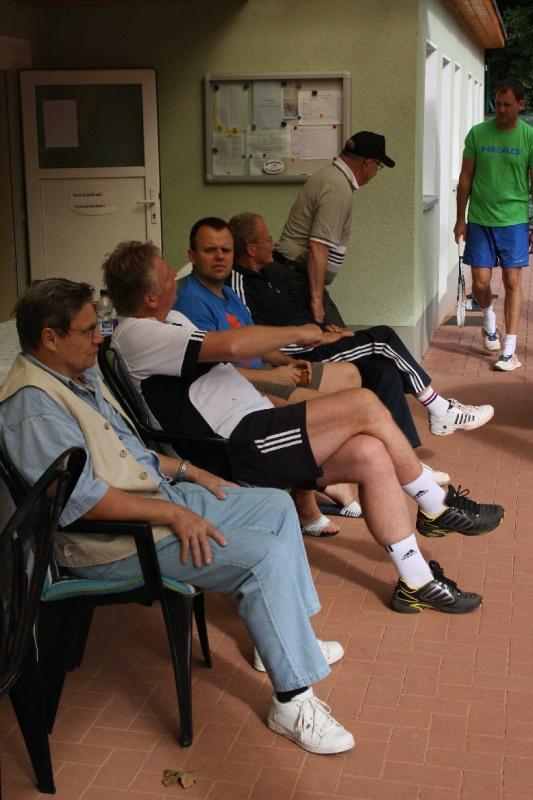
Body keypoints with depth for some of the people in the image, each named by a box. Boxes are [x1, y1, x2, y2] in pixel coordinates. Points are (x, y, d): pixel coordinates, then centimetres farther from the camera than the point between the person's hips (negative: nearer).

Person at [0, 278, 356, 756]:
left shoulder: (81, 376, 11)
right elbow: (79, 498, -28)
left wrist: (186, 471, 13)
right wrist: (171, 513, -25)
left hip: (157, 498, 11)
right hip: (112, 540, -11)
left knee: (277, 505, 11)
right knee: (268, 555, -21)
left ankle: (282, 639, 20)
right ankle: (292, 701, -10)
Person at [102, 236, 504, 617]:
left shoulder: (168, 319, 20)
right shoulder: (136, 335, -13)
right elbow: (232, 345, -24)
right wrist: (298, 333, -11)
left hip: (251, 431, 10)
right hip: (240, 447, -10)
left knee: (370, 454, -7)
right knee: (365, 405, -17)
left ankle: (416, 582, 0)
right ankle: (438, 508, 3)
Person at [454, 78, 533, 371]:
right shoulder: (477, 133, -1)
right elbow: (465, 178, 6)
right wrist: (461, 219, 5)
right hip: (480, 220, 1)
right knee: (480, 282, 0)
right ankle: (490, 322, 34)